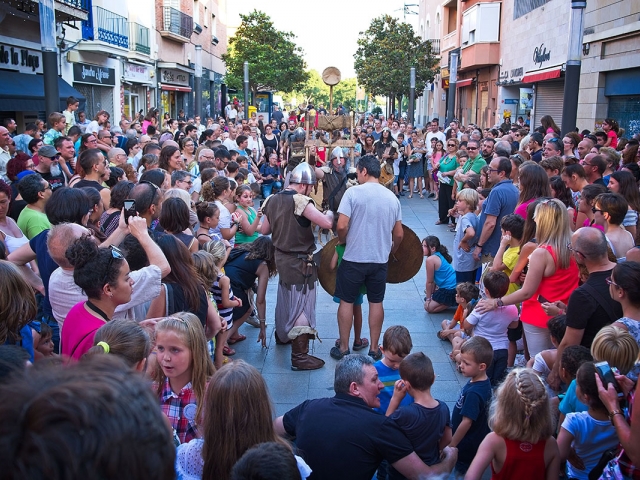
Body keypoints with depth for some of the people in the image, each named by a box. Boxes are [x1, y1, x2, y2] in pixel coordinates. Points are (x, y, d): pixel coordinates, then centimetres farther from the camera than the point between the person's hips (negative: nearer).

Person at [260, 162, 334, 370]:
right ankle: (299, 356, -1)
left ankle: (282, 335, 47)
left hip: (281, 257, 8)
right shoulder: (300, 201, -21)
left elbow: (264, 230, 11)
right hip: (299, 262, -8)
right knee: (301, 304, -3)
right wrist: (330, 213, -6)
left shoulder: (272, 200, 3)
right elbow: (327, 223, -27)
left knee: (286, 298, 26)